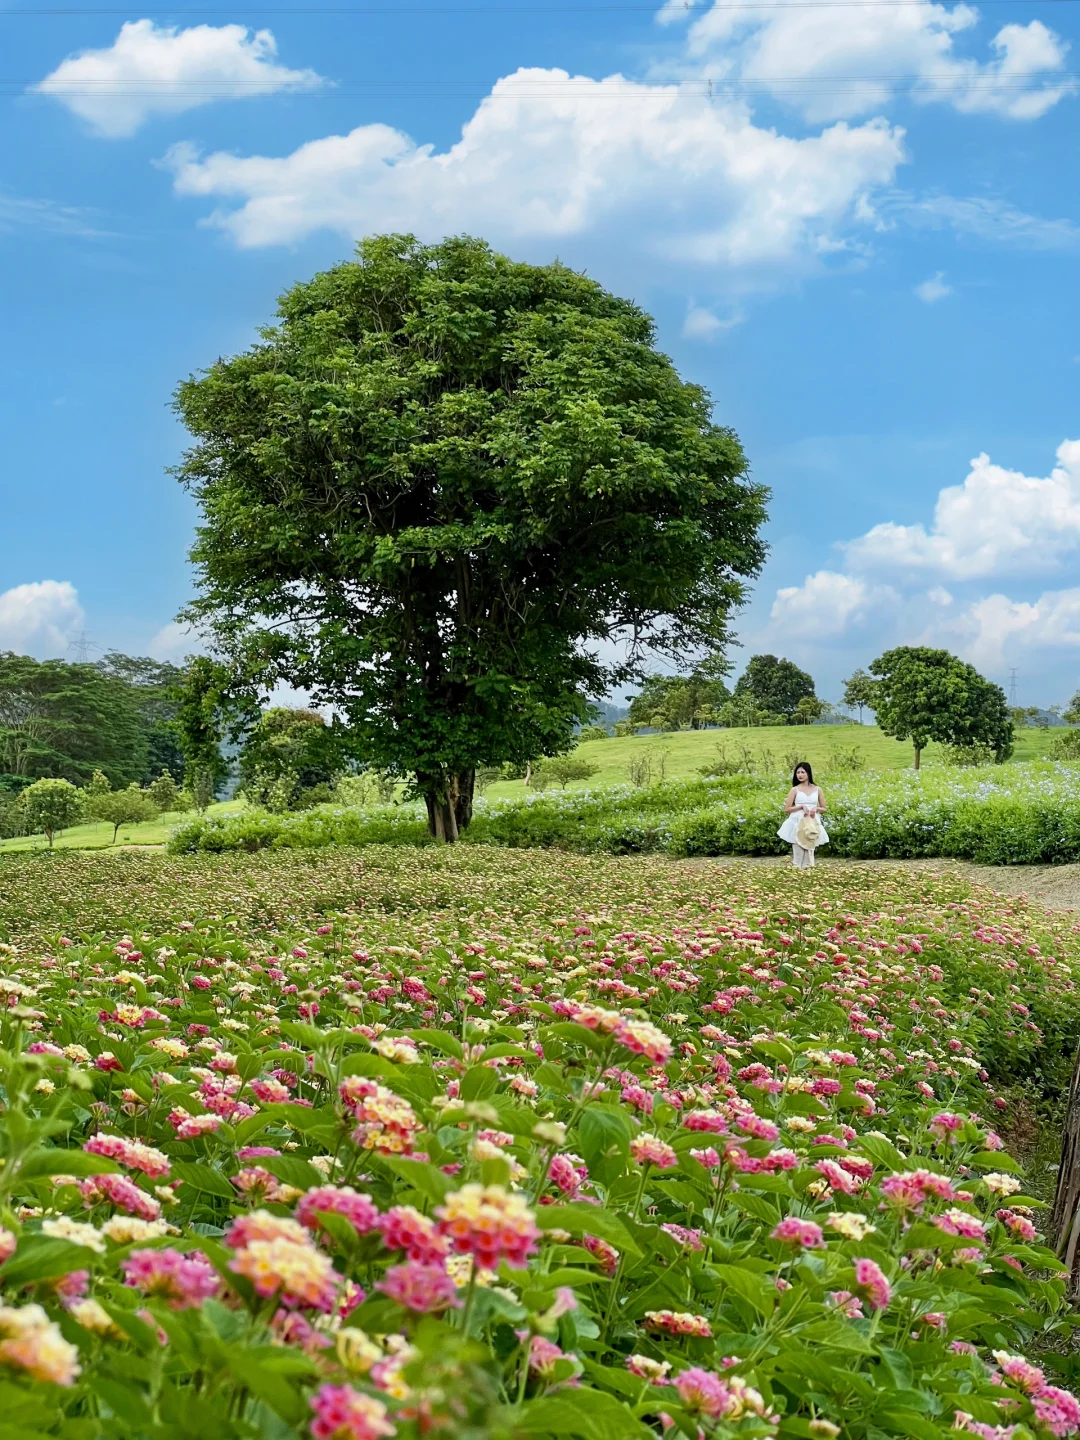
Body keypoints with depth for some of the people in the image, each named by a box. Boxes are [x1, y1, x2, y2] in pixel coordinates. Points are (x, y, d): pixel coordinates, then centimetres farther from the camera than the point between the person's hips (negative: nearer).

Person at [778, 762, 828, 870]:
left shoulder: (817, 789, 8)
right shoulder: (794, 790, 2)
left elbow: (823, 808, 14)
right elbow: (786, 809, 0)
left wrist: (816, 809, -8)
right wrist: (801, 806, -12)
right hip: (798, 823, -2)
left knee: (810, 847, 2)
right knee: (798, 847, -8)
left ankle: (807, 867, 9)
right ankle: (797, 868, -5)